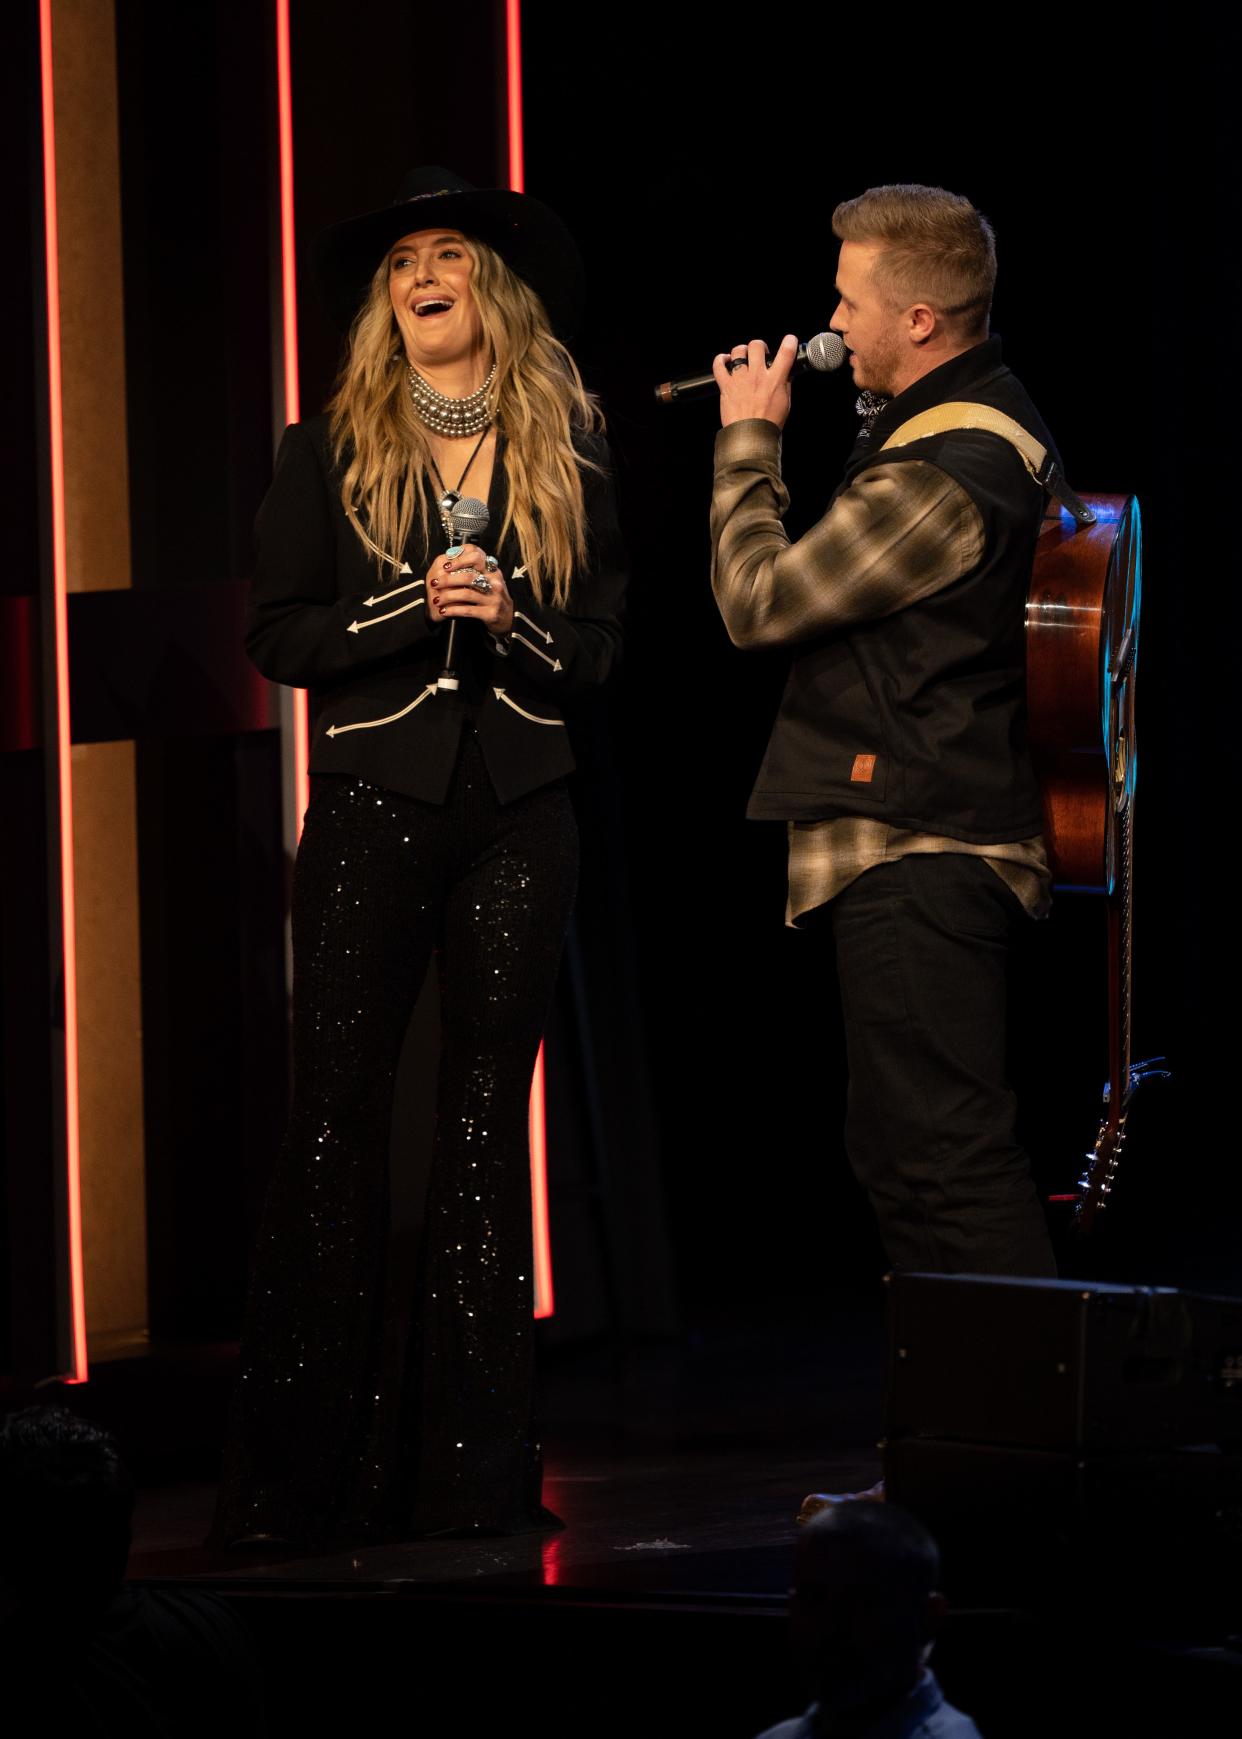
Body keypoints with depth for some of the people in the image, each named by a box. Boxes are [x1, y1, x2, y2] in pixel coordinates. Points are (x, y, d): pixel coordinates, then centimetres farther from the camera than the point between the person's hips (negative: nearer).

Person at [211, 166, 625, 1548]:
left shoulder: (570, 457, 9)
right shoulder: (331, 452, 5)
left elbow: (601, 644, 9)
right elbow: (276, 637, 0)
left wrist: (511, 618, -11)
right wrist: (418, 606, -13)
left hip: (520, 815, 2)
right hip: (373, 806, -2)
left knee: (488, 1123, 3)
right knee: (337, 1119, -5)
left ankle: (468, 1464, 8)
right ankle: (302, 1468, -1)